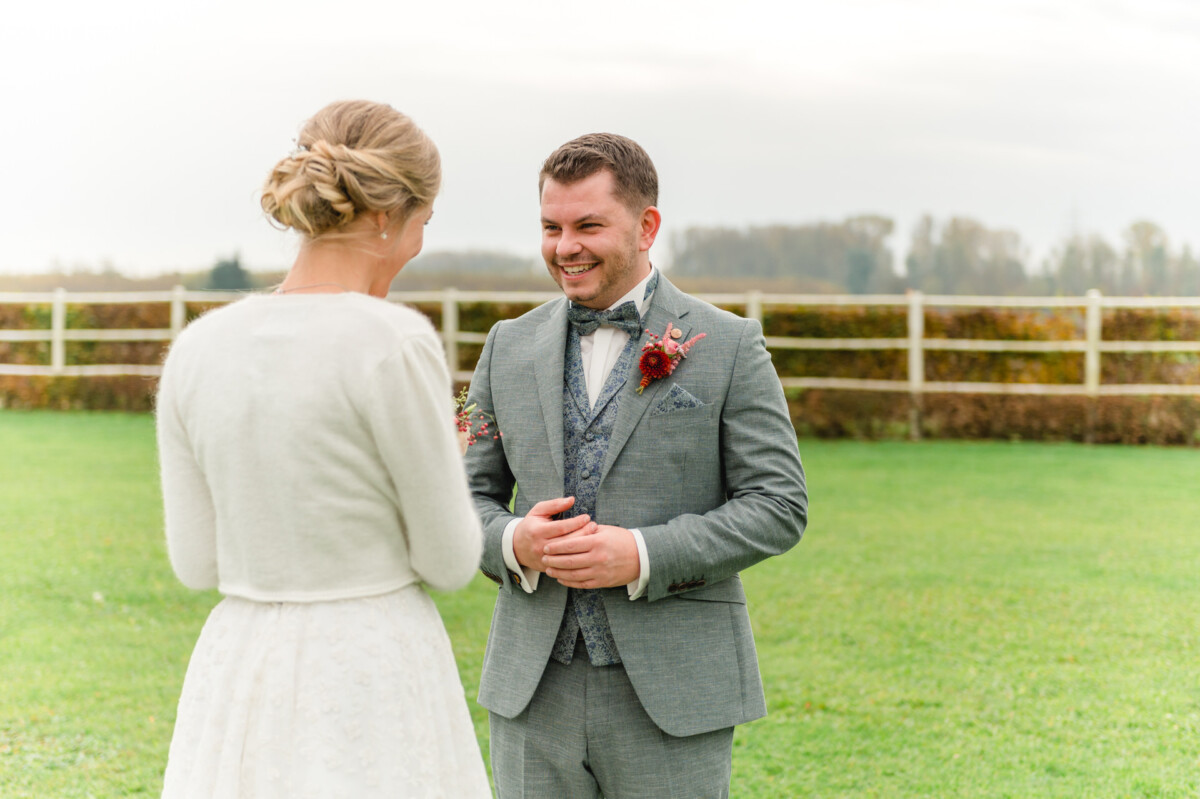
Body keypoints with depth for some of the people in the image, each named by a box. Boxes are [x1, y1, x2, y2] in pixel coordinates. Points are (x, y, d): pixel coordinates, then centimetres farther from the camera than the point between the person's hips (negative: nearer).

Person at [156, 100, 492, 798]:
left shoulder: (199, 349, 1)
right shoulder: (394, 344, -16)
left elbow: (200, 561, 8)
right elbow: (449, 560, -7)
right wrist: (443, 460, 14)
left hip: (239, 680, 6)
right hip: (375, 696, -5)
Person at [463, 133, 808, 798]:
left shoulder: (728, 348, -2)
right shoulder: (510, 347, 9)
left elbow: (778, 506, -5)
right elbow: (468, 496, 12)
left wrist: (643, 555, -17)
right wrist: (514, 542, -11)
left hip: (673, 699, -3)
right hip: (535, 692, 3)